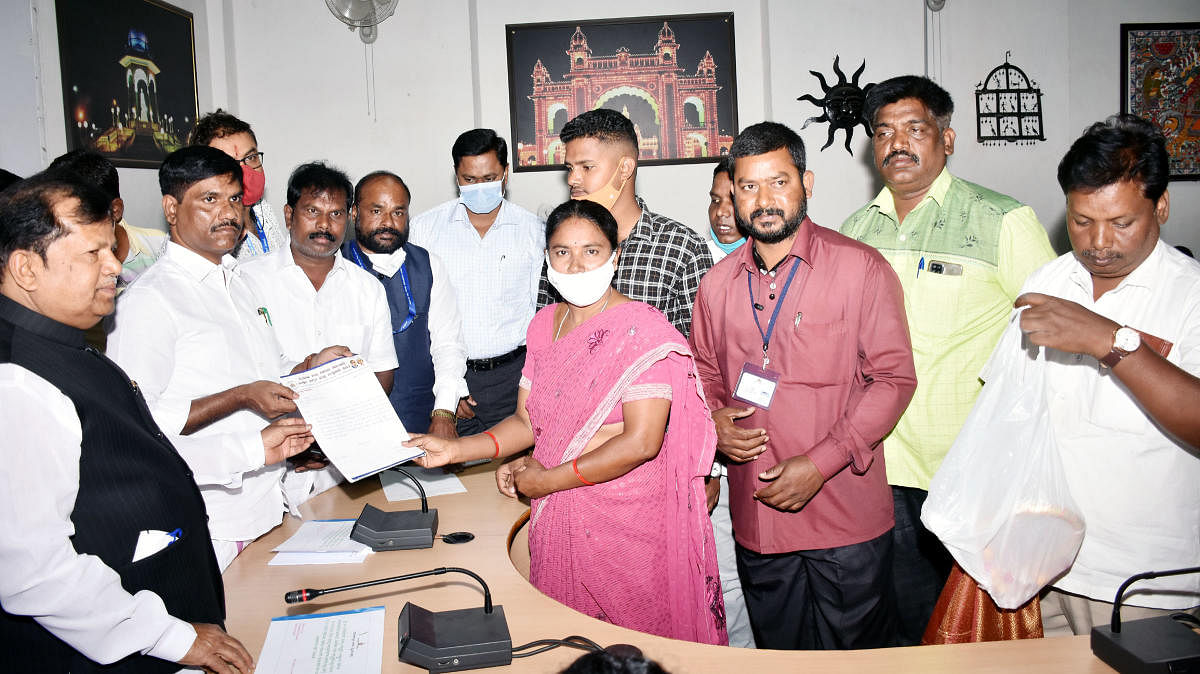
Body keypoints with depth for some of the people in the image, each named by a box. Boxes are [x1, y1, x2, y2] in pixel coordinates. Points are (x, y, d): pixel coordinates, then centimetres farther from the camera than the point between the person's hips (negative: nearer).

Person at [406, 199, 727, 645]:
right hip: (559, 518, 6)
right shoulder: (544, 325, 8)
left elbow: (641, 442, -19)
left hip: (630, 521, -5)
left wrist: (547, 480, -13)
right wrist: (455, 450, -4)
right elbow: (528, 420, 10)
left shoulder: (642, 330, -13)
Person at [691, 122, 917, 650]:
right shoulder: (718, 283, 7)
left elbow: (894, 378, -10)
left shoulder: (860, 268, -8)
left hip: (846, 519, -4)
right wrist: (713, 420, -5)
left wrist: (819, 463, -17)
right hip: (756, 518, 4)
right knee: (779, 657, 19)